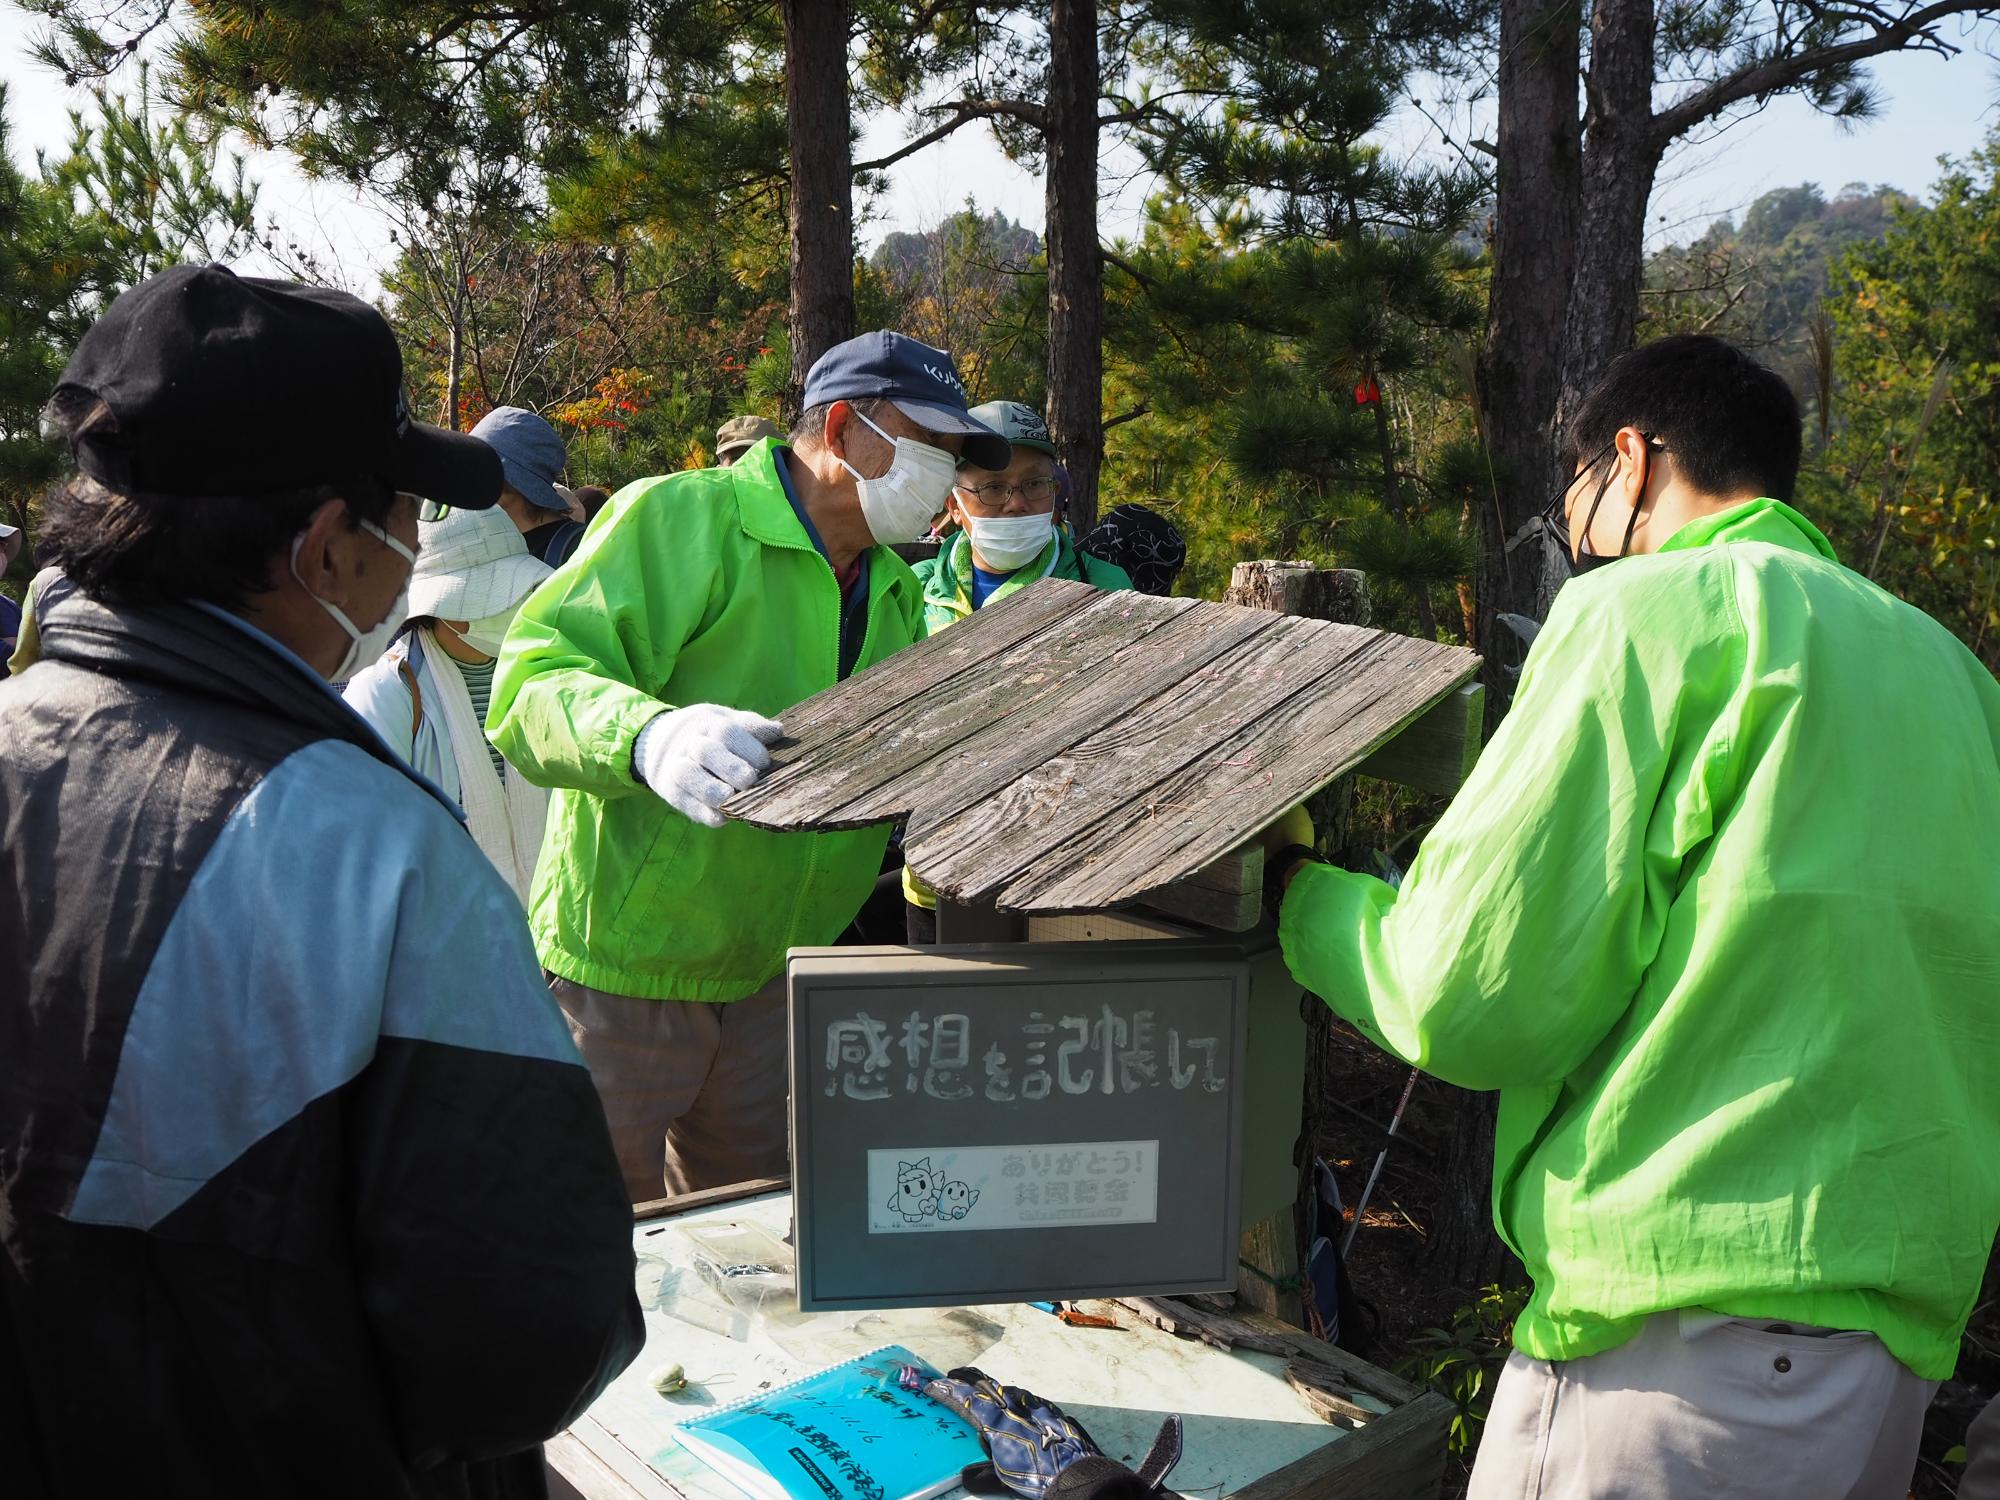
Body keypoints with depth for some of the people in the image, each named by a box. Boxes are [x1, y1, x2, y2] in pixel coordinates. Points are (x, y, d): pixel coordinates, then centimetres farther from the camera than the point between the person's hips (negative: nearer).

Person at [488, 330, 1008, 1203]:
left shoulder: (897, 593, 12)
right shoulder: (678, 518, -15)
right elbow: (530, 680, -24)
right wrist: (649, 737, -44)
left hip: (773, 982, 7)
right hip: (625, 973, -7)